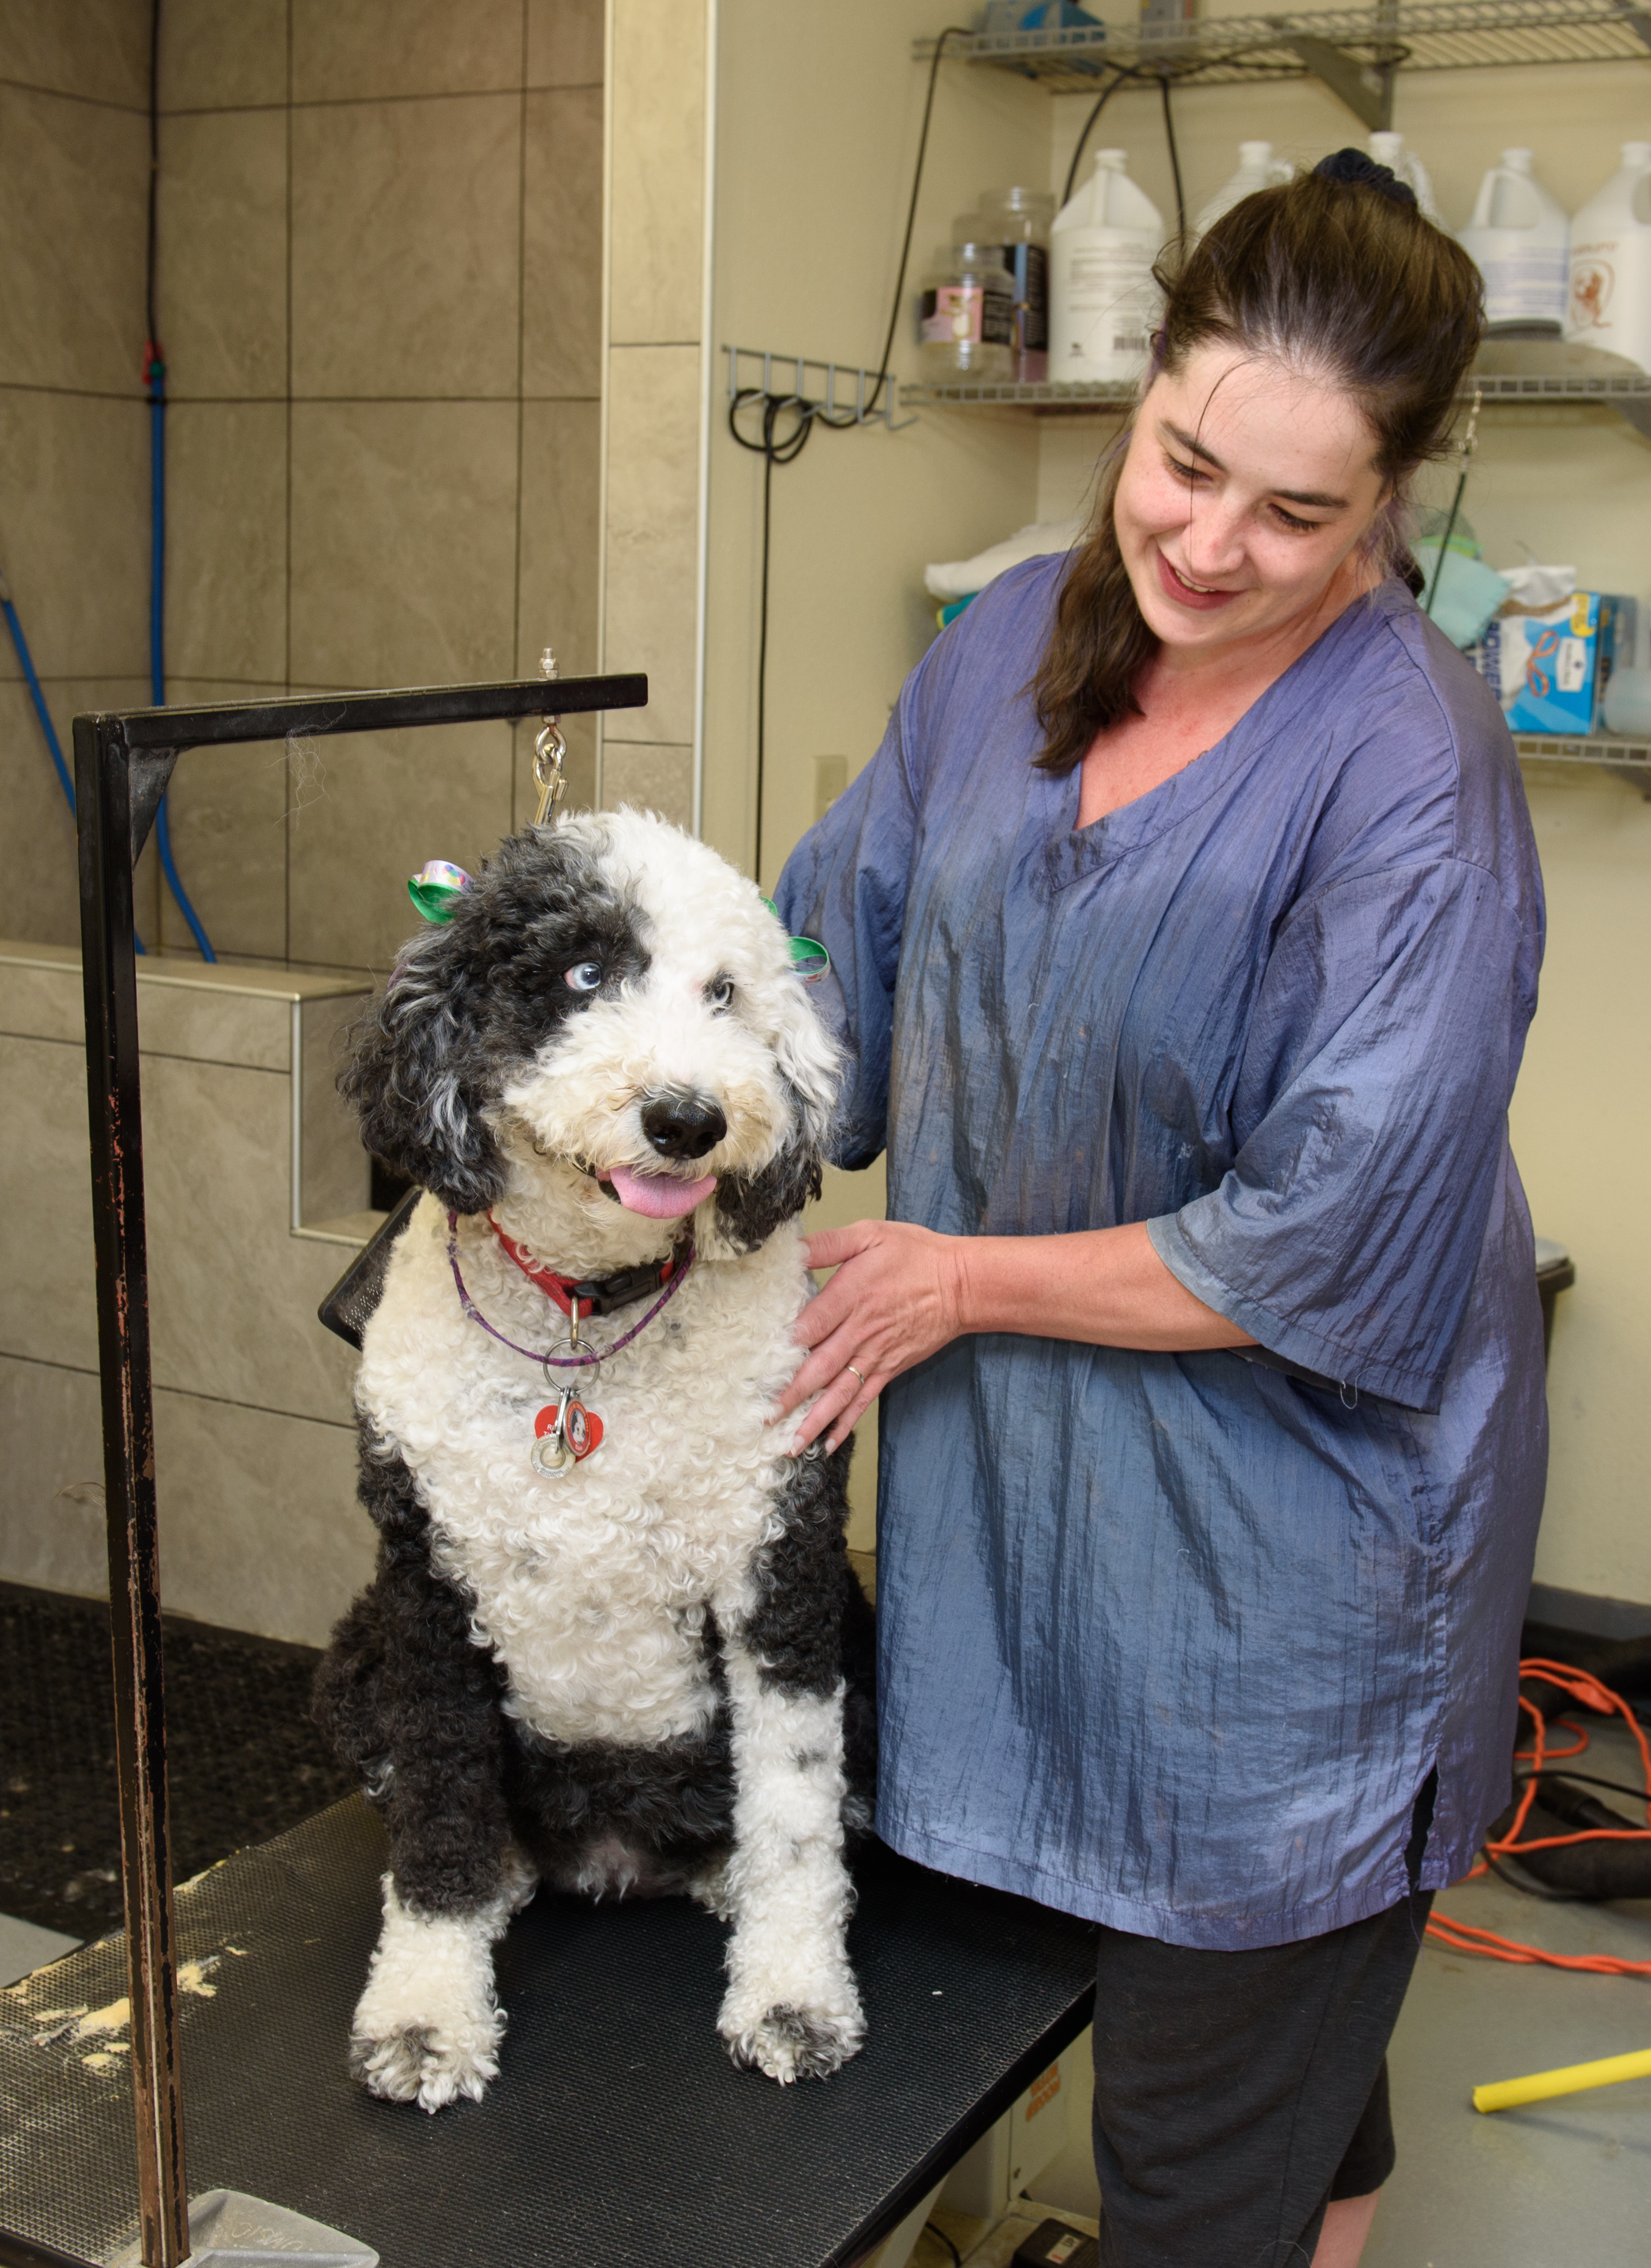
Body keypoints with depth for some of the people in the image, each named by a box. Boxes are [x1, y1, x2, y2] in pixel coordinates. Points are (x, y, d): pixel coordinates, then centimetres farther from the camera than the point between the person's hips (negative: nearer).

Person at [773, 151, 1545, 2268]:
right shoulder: (1013, 643, 1)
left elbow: (1332, 1250, -21)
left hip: (1278, 1555, -5)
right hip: (1011, 1472, 6)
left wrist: (959, 1278, -13)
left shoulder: (1410, 769, -20)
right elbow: (841, 963, 13)